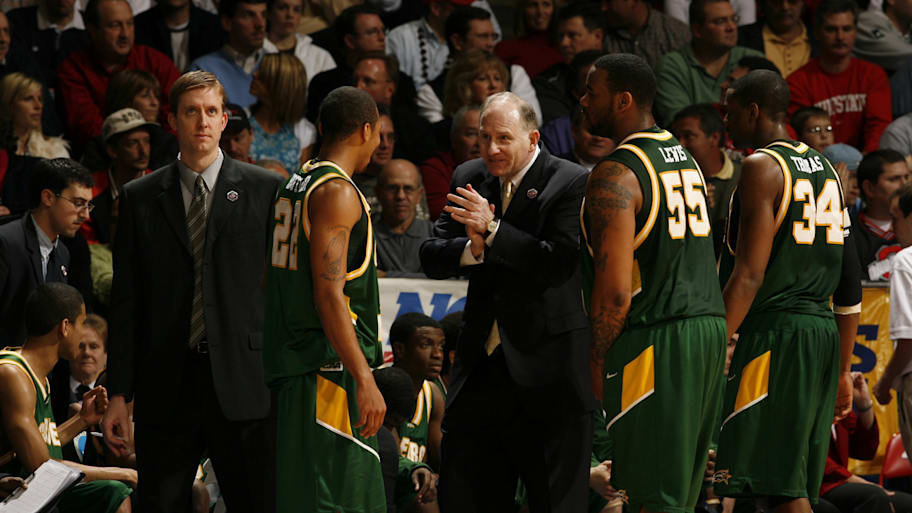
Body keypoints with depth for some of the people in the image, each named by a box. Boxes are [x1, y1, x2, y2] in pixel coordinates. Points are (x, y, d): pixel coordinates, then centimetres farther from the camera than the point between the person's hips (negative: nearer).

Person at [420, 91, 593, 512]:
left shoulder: (572, 184, -9)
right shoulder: (469, 178, 10)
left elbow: (559, 264, -20)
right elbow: (431, 258, 5)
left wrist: (492, 230, -23)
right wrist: (472, 248, -16)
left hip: (547, 371, -6)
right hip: (482, 367, 6)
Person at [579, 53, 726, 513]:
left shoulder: (615, 176, -13)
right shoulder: (683, 158, 16)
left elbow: (615, 289, -18)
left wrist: (598, 364, -8)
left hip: (654, 338, -9)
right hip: (709, 324, 9)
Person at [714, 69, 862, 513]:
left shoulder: (762, 168, -8)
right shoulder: (824, 169, 18)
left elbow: (750, 275, -17)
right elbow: (850, 287, 19)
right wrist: (842, 371, 24)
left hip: (774, 332, -9)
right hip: (823, 330, 9)